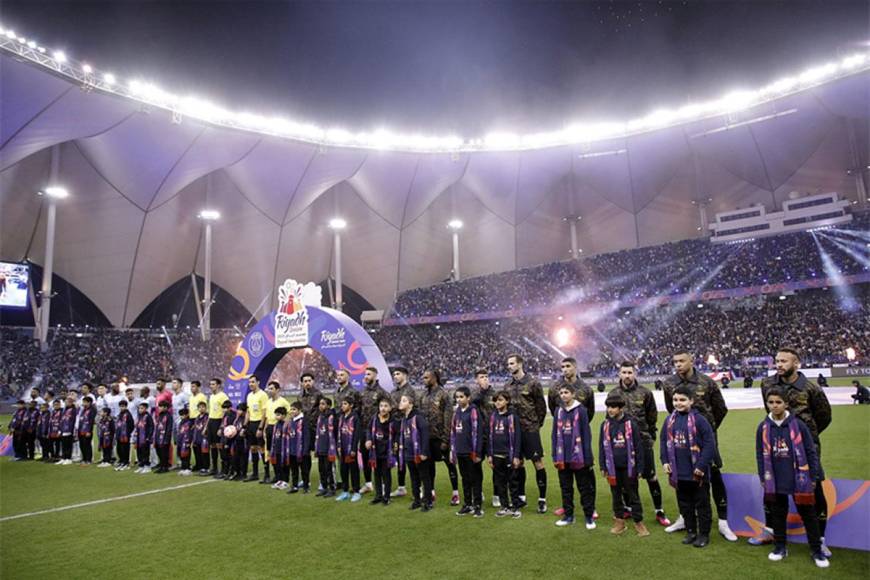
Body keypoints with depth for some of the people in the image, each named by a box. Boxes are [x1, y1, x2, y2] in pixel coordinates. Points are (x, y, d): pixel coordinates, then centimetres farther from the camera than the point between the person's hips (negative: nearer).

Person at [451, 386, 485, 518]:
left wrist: (477, 452, -14)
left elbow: (477, 432, -13)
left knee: (475, 479, 4)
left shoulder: (473, 411, -10)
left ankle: (478, 505, 13)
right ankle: (467, 504, 25)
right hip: (460, 452, 6)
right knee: (465, 479, 15)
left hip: (471, 452, -6)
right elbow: (453, 432, 15)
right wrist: (452, 450, 12)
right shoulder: (456, 412, 10)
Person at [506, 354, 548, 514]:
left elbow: (541, 406, -4)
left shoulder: (532, 383, -8)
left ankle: (542, 499, 9)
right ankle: (521, 497, 25)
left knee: (538, 462, -2)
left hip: (530, 430, -5)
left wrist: (536, 425, -2)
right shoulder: (508, 385, 7)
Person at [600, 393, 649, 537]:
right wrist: (603, 466, 3)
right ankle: (619, 521, 25)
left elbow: (638, 447, -6)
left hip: (628, 467, -3)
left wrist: (639, 467, -4)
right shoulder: (605, 425, -1)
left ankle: (638, 522, 21)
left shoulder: (631, 424, -10)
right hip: (613, 467, 3)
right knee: (616, 494, 13)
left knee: (633, 495, 9)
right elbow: (602, 446, 5)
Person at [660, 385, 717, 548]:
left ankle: (704, 534, 23)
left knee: (702, 504, 9)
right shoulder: (669, 420, 3)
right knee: (684, 504, 16)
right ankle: (691, 531, 31)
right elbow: (664, 442, 11)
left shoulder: (699, 420, -14)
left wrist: (702, 465, -16)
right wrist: (665, 461, 2)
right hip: (678, 472, 5)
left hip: (697, 472, -5)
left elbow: (710, 444, -14)